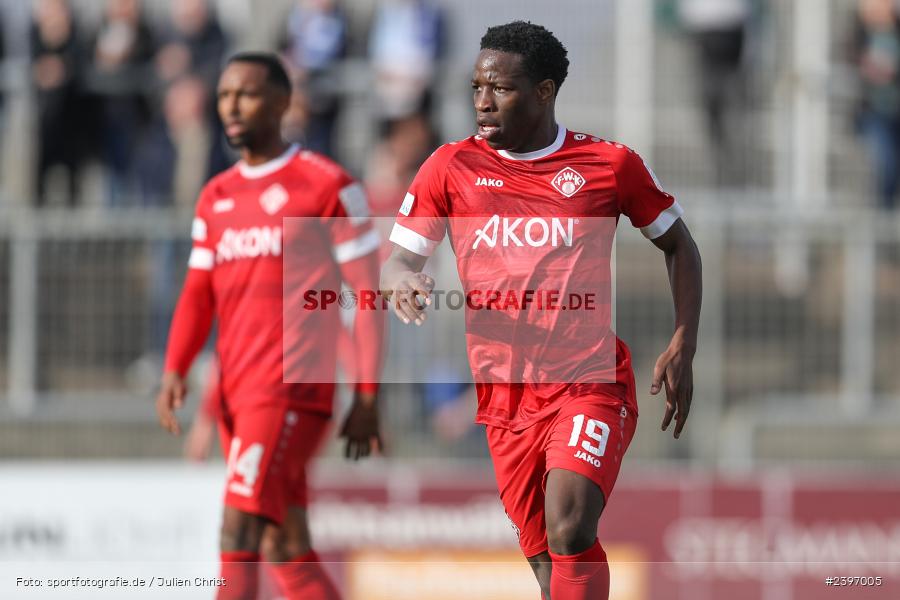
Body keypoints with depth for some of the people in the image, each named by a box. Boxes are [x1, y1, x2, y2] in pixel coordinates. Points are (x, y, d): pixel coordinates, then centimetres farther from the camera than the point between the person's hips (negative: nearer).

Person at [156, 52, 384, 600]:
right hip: (237, 390, 7)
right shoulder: (216, 198, 17)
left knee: (240, 526, -19)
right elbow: (199, 294, 17)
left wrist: (367, 398, -8)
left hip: (293, 386, -7)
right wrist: (175, 371, -1)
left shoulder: (328, 186, -2)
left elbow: (369, 294, -3)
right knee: (287, 549, 10)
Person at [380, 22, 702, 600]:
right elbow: (399, 259, 6)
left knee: (569, 530, -25)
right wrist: (402, 280, -19)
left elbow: (679, 245, 14)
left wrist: (682, 350, 5)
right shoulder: (452, 167, 6)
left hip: (591, 383, -3)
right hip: (504, 395, 3)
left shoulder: (609, 163, 2)